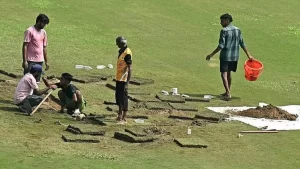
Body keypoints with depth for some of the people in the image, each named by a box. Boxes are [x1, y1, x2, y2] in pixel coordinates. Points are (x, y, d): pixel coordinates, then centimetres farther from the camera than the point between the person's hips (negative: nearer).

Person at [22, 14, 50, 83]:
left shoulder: (43, 32, 11)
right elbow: (25, 46, -11)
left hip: (40, 61, 6)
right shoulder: (30, 31, -9)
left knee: (37, 81, 8)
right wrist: (24, 61, -16)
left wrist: (46, 61, 15)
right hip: (30, 61, -6)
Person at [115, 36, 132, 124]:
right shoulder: (121, 51, 11)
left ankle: (123, 118, 0)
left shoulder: (127, 53, -18)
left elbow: (129, 68, -19)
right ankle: (120, 114, 32)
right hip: (118, 78, 10)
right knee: (118, 96, 18)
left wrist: (127, 81, -22)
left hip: (123, 79, -10)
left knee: (123, 98, -5)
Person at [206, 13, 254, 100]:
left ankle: (228, 93, -16)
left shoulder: (224, 31, -14)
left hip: (225, 56, -7)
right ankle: (227, 92, 28)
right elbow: (242, 44, 7)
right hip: (234, 56, 7)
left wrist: (211, 55, -14)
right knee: (228, 73, 19)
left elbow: (221, 46, -18)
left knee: (224, 74, -4)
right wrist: (249, 55, 13)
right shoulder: (238, 30, 5)